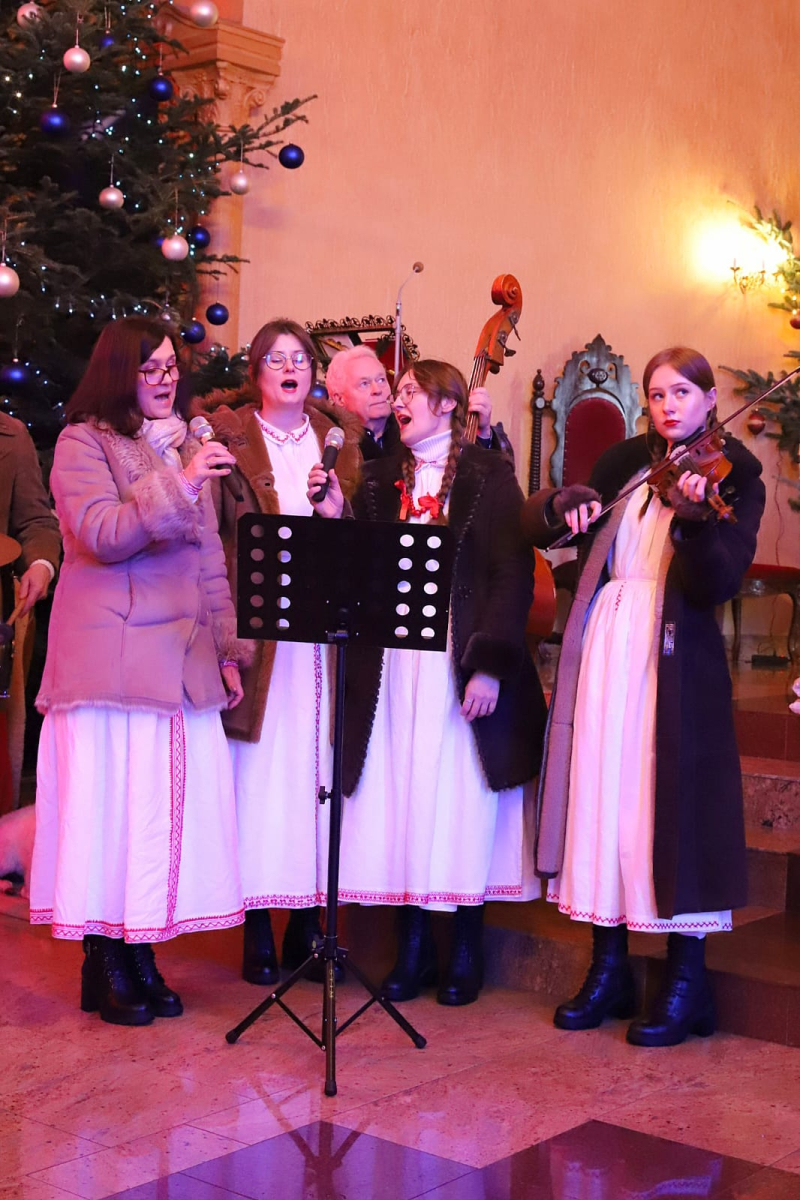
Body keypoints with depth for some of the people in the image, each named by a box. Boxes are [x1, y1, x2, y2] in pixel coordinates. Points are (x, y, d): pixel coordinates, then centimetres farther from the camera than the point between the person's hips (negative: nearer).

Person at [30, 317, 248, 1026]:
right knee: (109, 802, -3)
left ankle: (142, 955, 13)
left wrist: (226, 645, 13)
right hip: (111, 658, -6)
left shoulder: (186, 446, 19)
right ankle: (106, 968, 7)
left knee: (166, 805, 3)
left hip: (181, 659, 6)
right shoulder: (84, 443, 0)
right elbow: (104, 535, -14)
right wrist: (179, 484, -22)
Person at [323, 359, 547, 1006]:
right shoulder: (380, 478, 14)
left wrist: (491, 663, -15)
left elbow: (513, 574, -7)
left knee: (462, 797, 0)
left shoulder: (488, 474, 1)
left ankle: (466, 951, 13)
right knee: (399, 797, 3)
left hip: (463, 660, -4)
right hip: (393, 662, 4)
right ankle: (413, 946, 14)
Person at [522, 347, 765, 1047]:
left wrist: (693, 518, -30)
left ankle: (687, 981, 10)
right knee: (601, 798, 7)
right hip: (602, 648, 5)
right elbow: (534, 525, 12)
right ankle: (609, 968, 19)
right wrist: (563, 506, -9)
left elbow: (718, 582, -13)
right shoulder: (624, 464, 14)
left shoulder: (733, 476, 0)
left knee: (670, 802, -3)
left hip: (675, 660, -5)